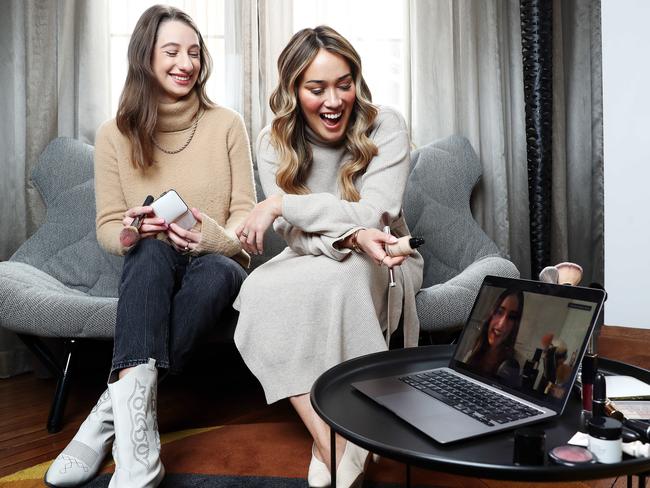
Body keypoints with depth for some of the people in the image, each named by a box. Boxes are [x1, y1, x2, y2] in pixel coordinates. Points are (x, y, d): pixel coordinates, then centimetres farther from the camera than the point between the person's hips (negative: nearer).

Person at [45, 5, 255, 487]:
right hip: (151, 271, 1)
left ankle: (113, 411, -30)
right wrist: (131, 231, -21)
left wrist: (216, 237, -25)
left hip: (218, 264, 0)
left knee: (215, 268, -35)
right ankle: (136, 426, -42)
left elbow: (246, 213, -2)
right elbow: (108, 227, 4)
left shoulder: (227, 124, 0)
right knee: (151, 251, -34)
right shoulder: (115, 135, 2)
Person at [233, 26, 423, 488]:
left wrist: (281, 203, -27)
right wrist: (351, 236, -34)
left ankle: (330, 448, -21)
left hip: (383, 266, -2)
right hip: (309, 264, 3)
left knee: (334, 277, -36)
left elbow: (373, 214, -23)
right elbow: (297, 237, -12)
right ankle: (332, 445, -25)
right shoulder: (275, 142, -5)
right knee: (260, 291, -29)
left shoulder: (385, 126, -11)